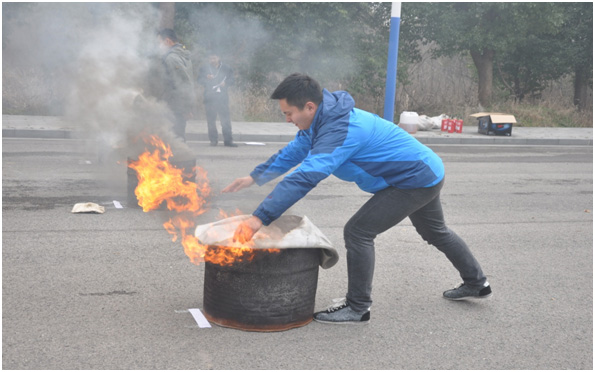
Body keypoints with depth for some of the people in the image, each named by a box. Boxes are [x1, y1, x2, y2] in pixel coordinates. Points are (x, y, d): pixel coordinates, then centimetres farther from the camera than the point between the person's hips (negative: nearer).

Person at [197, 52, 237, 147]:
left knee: (225, 119, -7)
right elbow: (200, 80, 5)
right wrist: (206, 78, -15)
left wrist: (225, 83, -13)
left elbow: (231, 80, 8)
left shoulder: (226, 69, 9)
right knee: (211, 119, 2)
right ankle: (213, 140, 11)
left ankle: (228, 140, -5)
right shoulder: (204, 69, 12)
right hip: (209, 97, 1)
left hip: (222, 97, -1)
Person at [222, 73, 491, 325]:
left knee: (358, 231, -13)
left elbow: (304, 178, -41)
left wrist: (260, 217, -43)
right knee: (435, 232, 28)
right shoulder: (323, 120, -1)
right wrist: (254, 177, 9)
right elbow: (294, 152, 12)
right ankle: (476, 283, 47)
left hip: (417, 180, -11)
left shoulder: (340, 131, -32)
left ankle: (358, 308, -1)